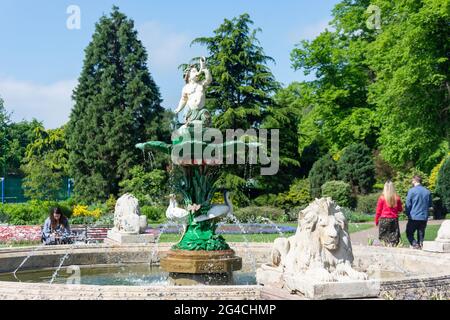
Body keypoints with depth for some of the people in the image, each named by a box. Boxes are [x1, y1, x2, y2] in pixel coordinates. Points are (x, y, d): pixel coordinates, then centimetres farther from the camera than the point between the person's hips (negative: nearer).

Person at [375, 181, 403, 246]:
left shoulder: (382, 198, -7)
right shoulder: (397, 198, -1)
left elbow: (378, 211, -3)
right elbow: (400, 209, 11)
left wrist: (376, 221, 7)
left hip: (384, 220, -2)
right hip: (394, 220, 2)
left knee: (384, 238, 4)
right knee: (394, 238, 7)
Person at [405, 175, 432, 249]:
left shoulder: (412, 191, -9)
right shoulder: (427, 191, 4)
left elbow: (408, 204, -7)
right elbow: (430, 204, 15)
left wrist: (408, 214, 8)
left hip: (414, 217, -4)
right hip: (424, 218, 4)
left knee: (409, 233, 4)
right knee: (421, 234, 13)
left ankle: (415, 245, -15)